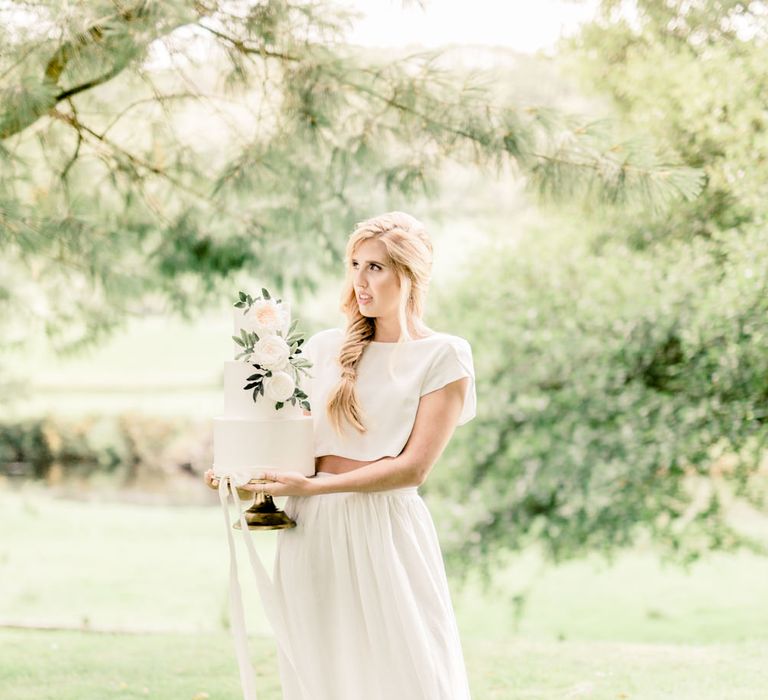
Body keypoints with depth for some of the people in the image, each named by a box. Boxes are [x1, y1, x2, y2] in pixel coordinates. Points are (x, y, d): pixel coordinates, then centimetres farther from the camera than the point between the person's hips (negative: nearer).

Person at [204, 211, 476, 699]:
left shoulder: (443, 357, 0)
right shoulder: (324, 348, 12)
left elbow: (414, 468, -9)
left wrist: (312, 486, -16)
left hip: (384, 531, -4)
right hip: (310, 530, 4)